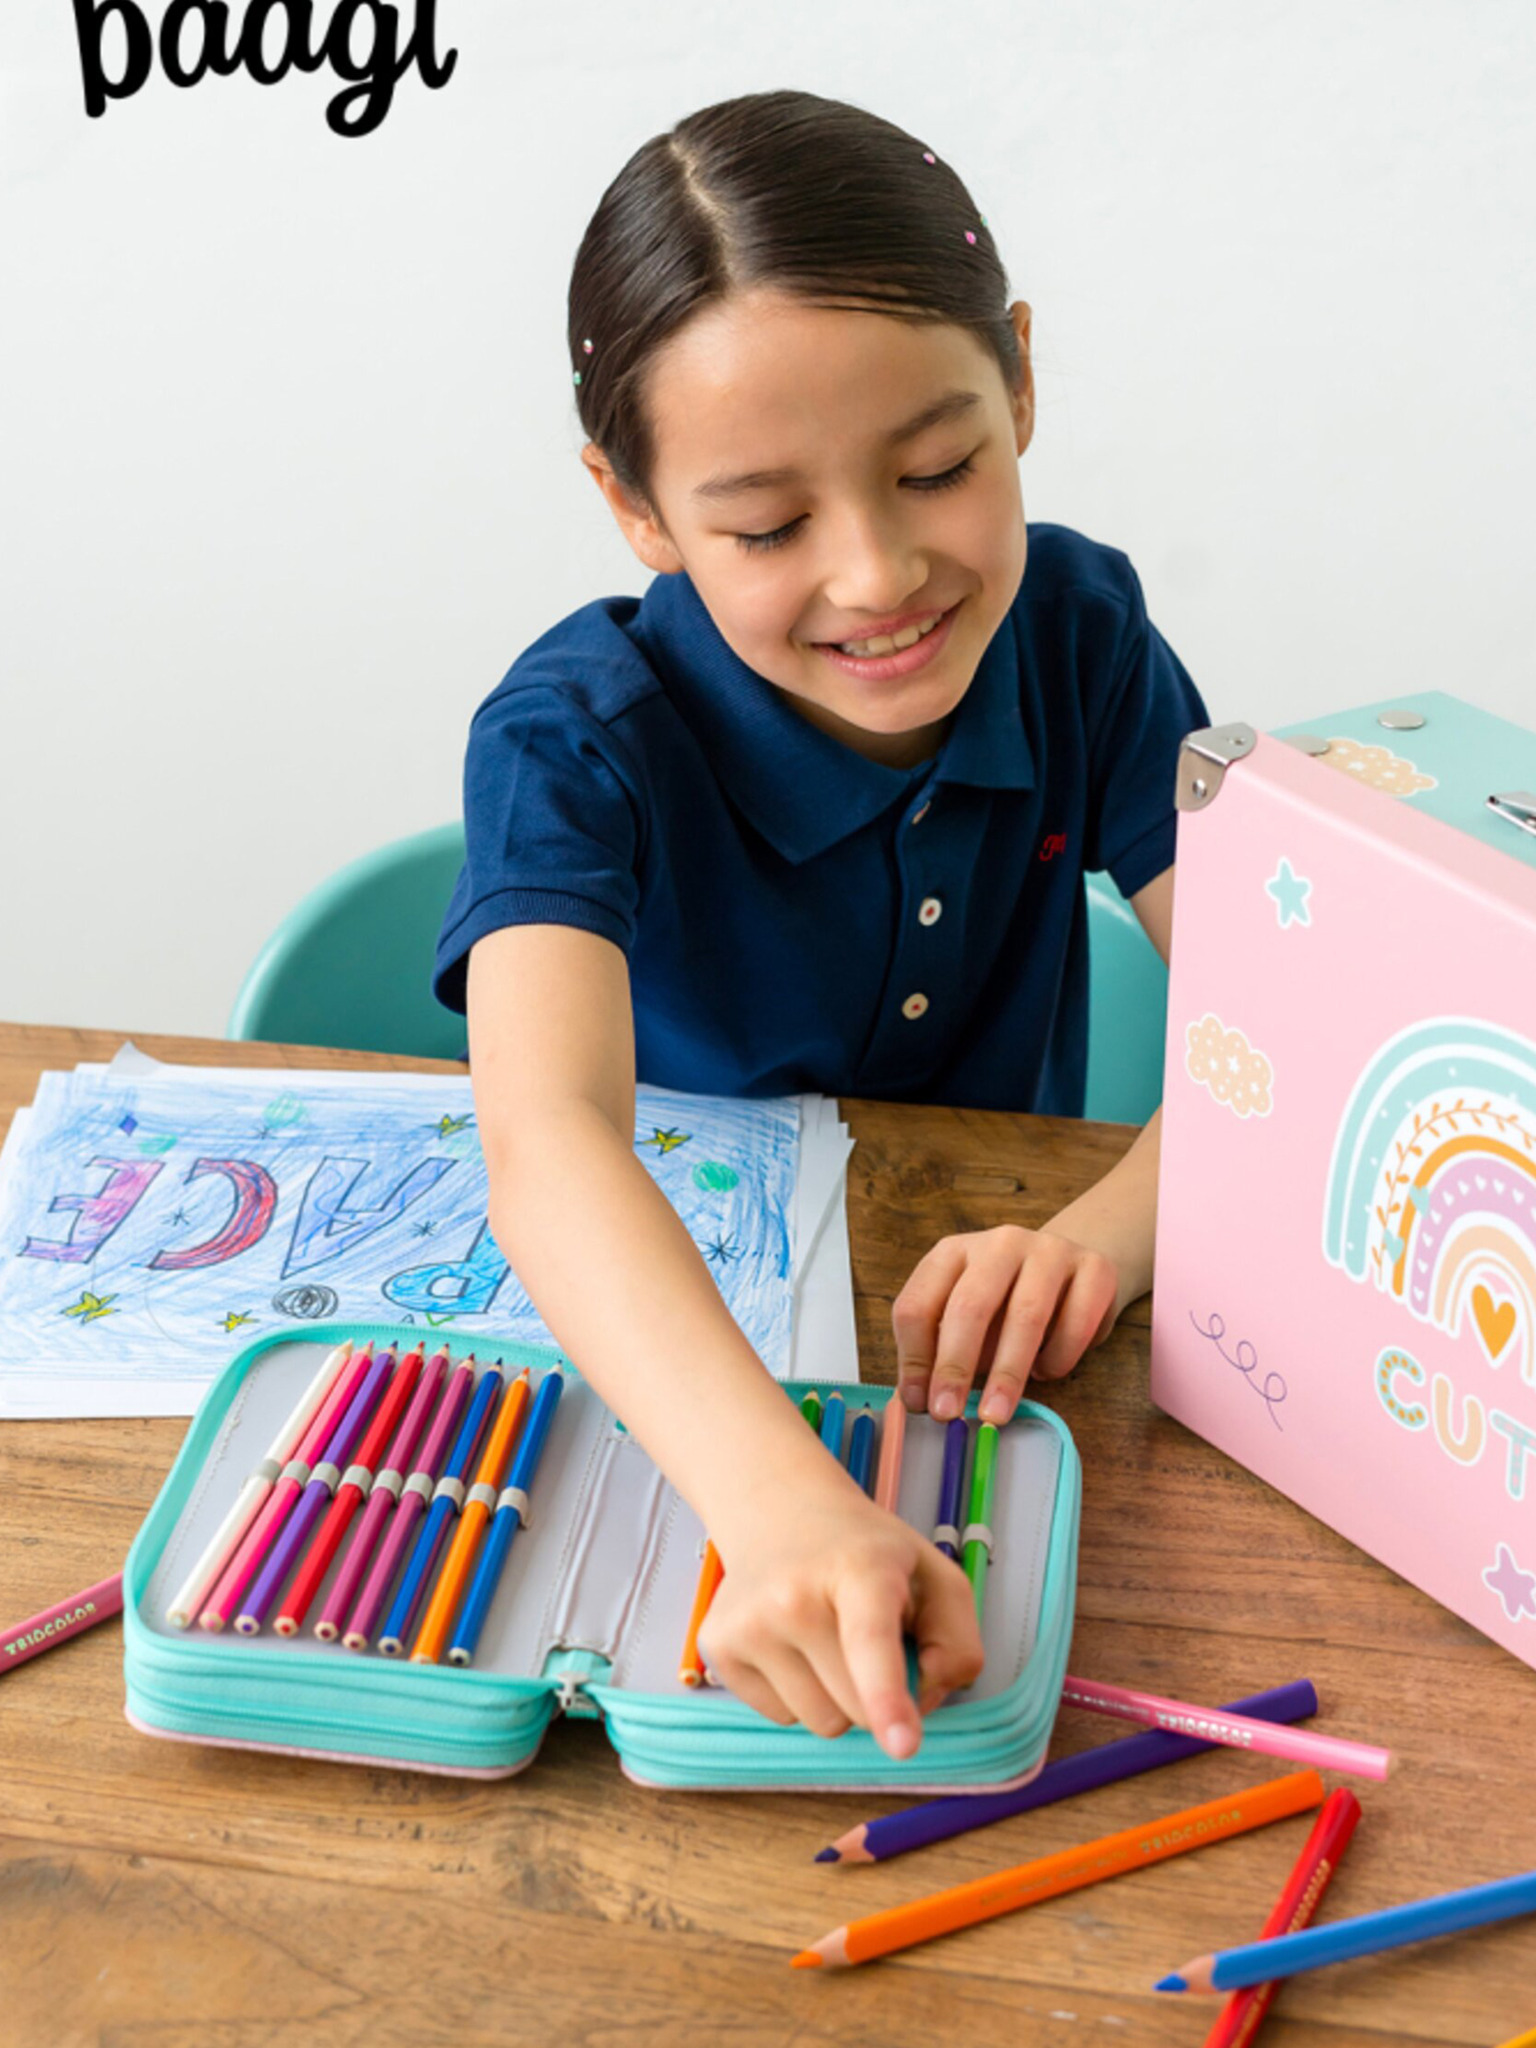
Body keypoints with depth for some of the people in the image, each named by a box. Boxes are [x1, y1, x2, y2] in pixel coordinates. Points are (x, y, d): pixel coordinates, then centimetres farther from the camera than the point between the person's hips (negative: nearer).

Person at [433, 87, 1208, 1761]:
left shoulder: (1078, 635, -9)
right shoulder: (576, 738, -22)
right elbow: (548, 1140, -39)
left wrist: (1098, 1235, -36)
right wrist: (789, 1511, -57)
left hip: (981, 1350, 4)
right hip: (653, 1355, -3)